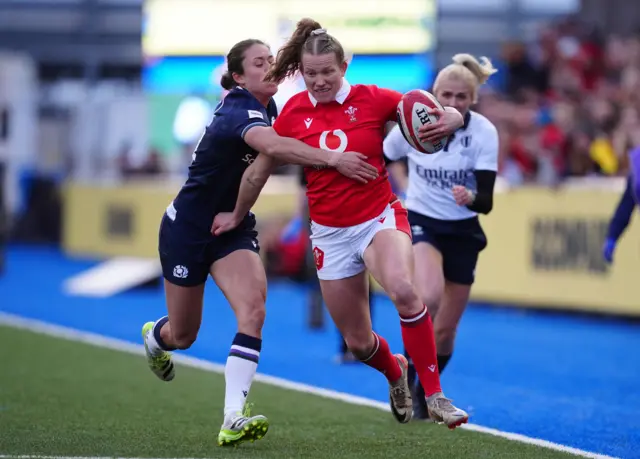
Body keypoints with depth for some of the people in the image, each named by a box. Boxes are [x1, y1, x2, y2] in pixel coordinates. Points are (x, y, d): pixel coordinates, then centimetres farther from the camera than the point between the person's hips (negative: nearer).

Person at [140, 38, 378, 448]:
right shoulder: (239, 112, -27)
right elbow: (272, 145, -49)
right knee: (183, 335, 10)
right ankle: (153, 337, 50)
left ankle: (234, 420, -26)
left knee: (253, 309, -21)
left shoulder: (268, 107, -1)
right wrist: (334, 159, -56)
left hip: (232, 227, 6)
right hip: (188, 227, -6)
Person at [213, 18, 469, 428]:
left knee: (403, 290, -35)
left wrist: (449, 120, -33)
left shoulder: (373, 99, -9)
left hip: (380, 217, -3)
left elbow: (449, 115, -10)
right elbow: (259, 171, 10)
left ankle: (435, 395, -25)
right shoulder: (293, 113, -4)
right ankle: (395, 372, 44)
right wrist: (236, 216, 21)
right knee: (358, 342, 7)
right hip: (330, 233, 3)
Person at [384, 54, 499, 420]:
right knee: (429, 298, -32)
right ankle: (406, 377, -13)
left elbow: (486, 202, -21)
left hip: (462, 232, 2)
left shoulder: (484, 132, -15)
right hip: (420, 224, -2)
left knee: (445, 329, 8)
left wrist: (471, 198, -41)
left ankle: (425, 396, 33)